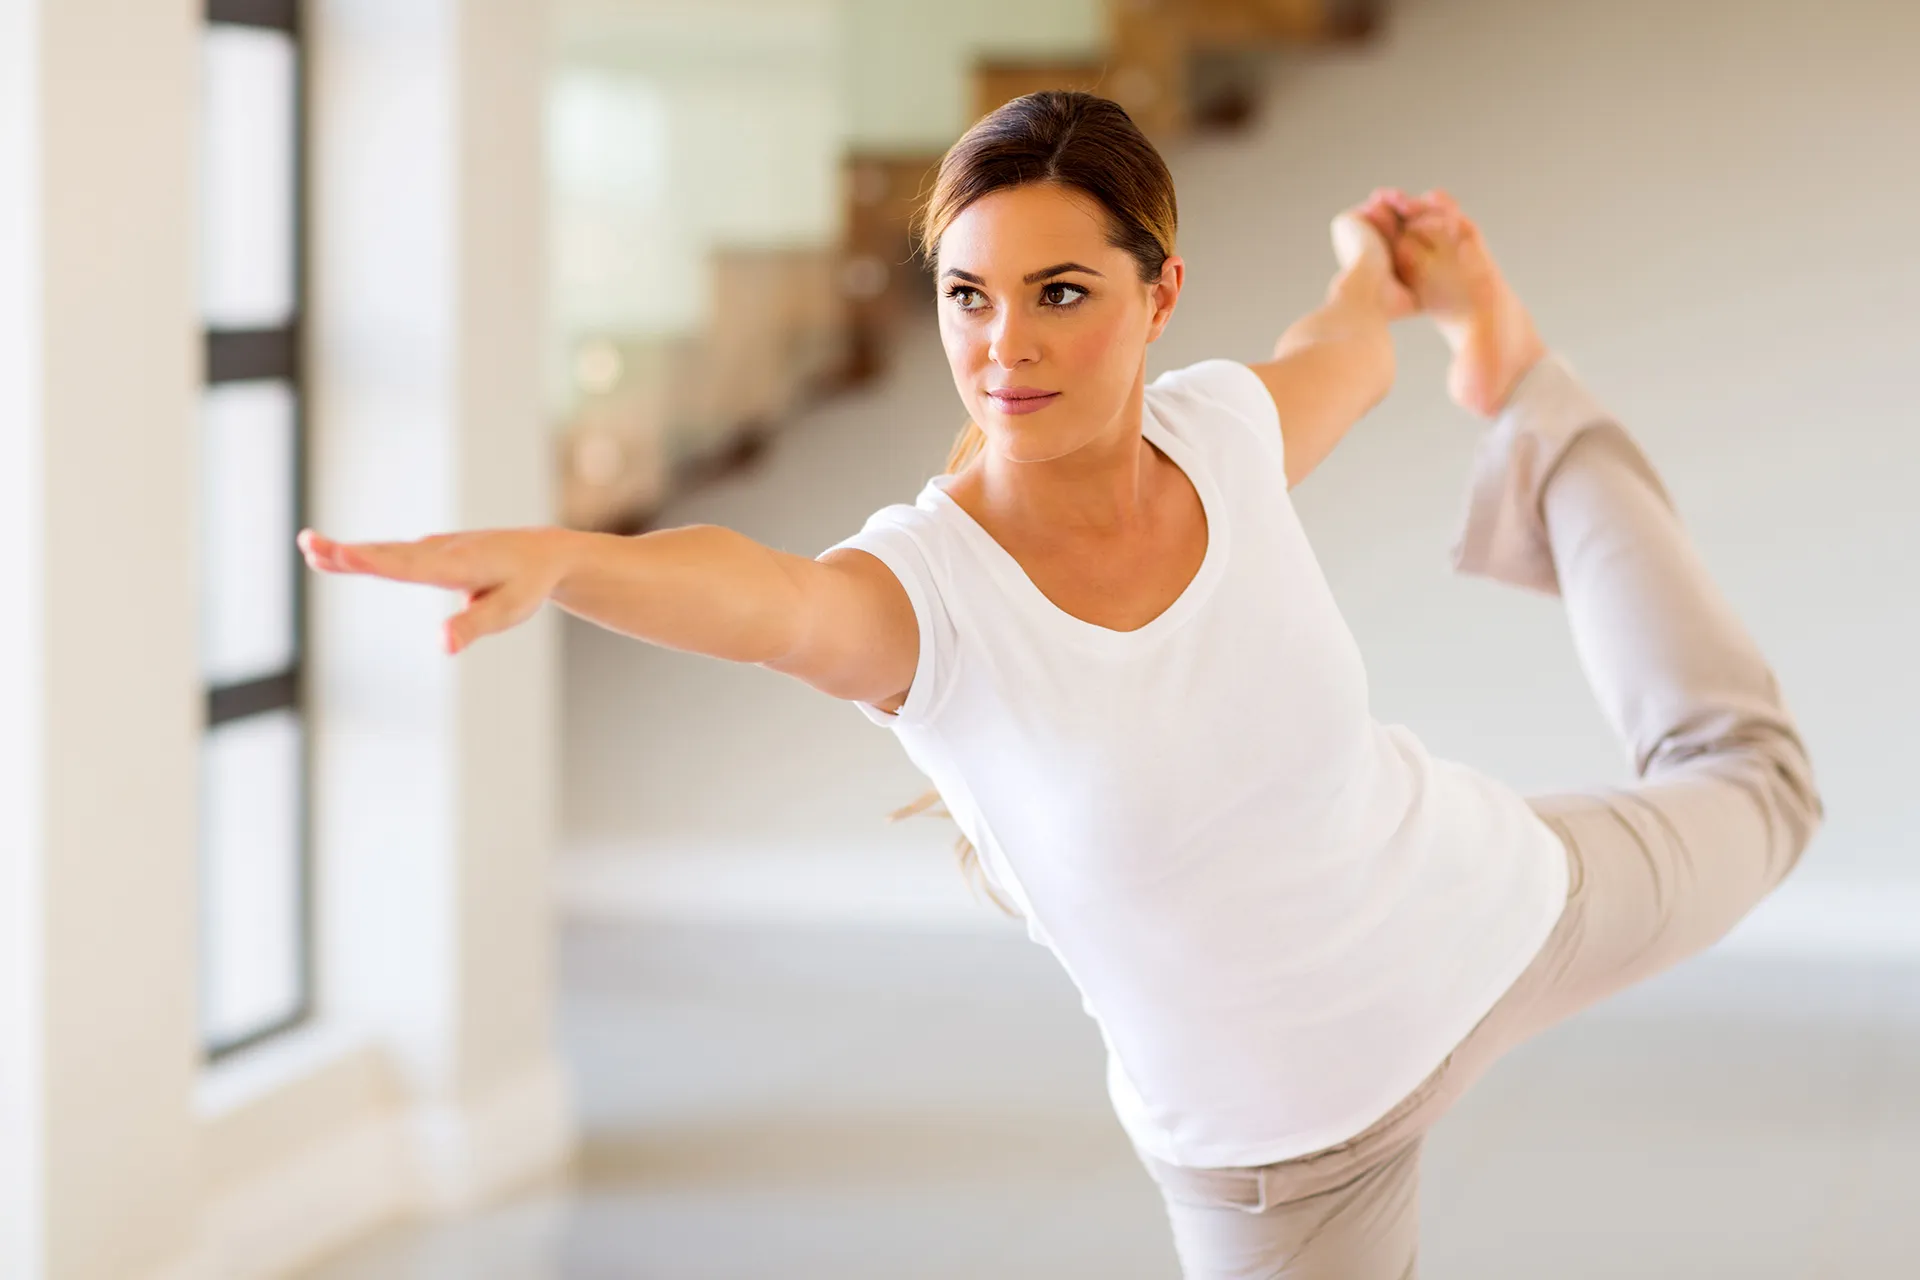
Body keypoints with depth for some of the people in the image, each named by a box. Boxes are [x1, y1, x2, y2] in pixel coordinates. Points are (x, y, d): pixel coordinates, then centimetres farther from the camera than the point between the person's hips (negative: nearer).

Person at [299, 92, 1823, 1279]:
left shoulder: (1225, 431, -23)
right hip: (1283, 1137, -4)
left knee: (1746, 794, 34)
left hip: (1495, 910, 4)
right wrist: (554, 554, -81)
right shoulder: (917, 596, -36)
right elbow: (752, 591, -63)